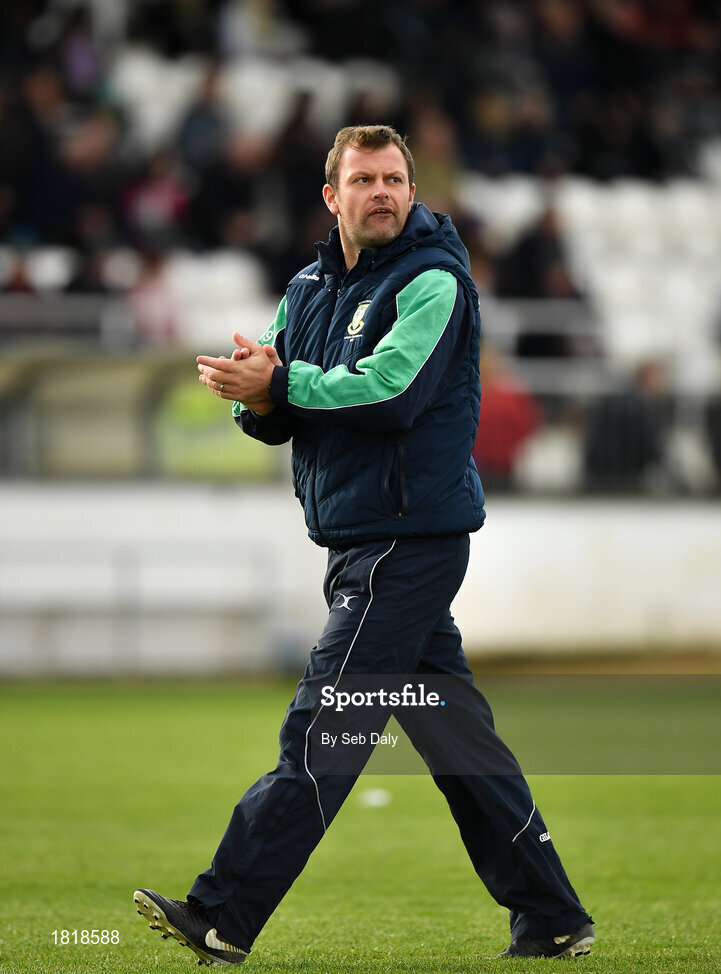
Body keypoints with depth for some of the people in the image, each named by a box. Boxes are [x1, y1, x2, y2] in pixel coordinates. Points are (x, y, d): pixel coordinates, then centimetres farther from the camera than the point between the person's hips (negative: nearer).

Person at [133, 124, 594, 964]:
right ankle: (551, 919, 15)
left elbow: (387, 391, -23)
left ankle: (224, 917, -11)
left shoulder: (431, 281, -9)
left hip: (409, 539, -9)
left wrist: (280, 381, -16)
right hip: (360, 541, 9)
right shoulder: (310, 288, 15)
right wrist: (257, 398, -10)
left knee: (318, 733, -10)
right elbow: (279, 414, 13)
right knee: (458, 738, 10)